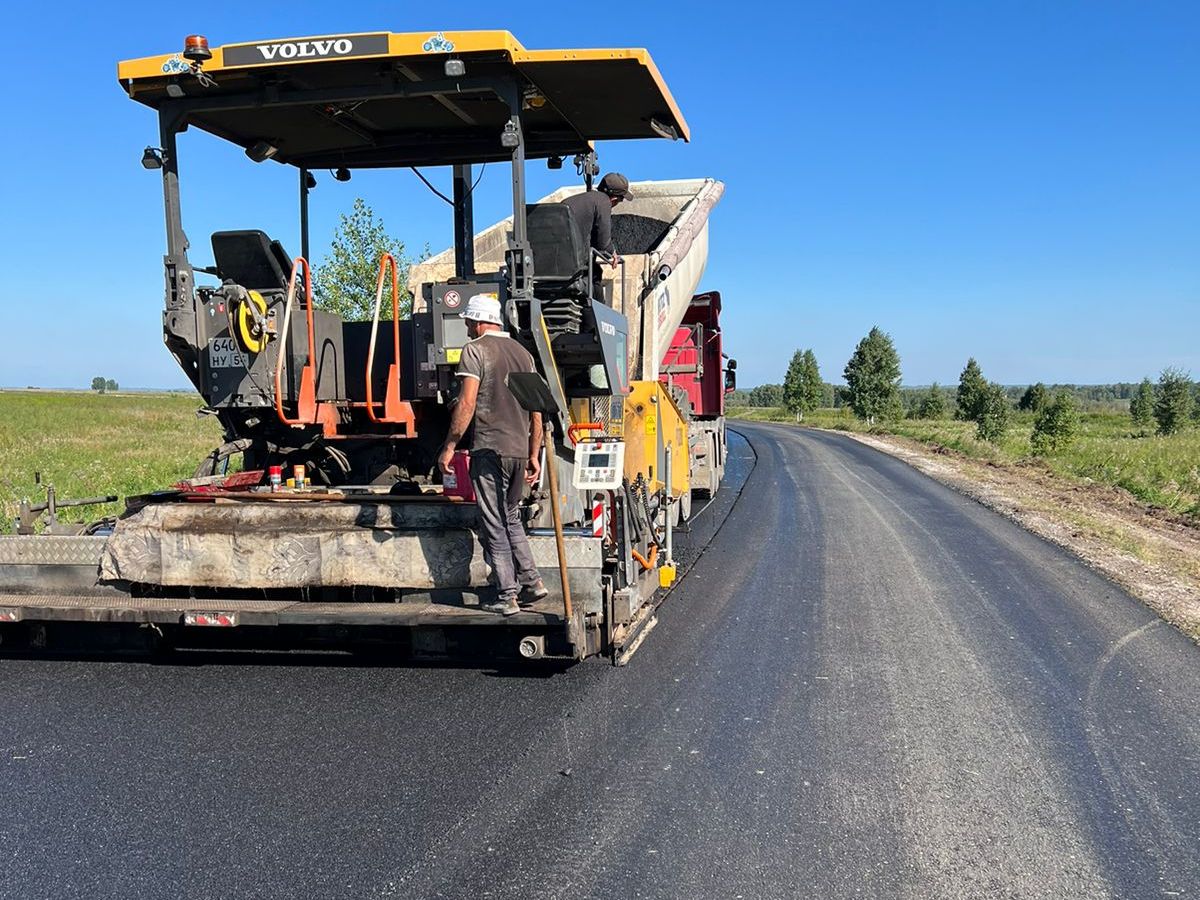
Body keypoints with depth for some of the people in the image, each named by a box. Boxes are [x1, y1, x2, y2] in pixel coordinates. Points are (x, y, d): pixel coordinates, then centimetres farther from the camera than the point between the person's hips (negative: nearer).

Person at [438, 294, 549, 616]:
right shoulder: (522, 352, 15)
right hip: (520, 450, 6)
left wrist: (449, 447, -9)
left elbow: (467, 403, -14)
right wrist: (534, 455, 18)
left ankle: (507, 596, 4)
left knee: (494, 525, 1)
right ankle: (531, 581, 16)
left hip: (490, 448, -6)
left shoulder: (475, 349, -4)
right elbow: (536, 410, 14)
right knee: (511, 517, 21)